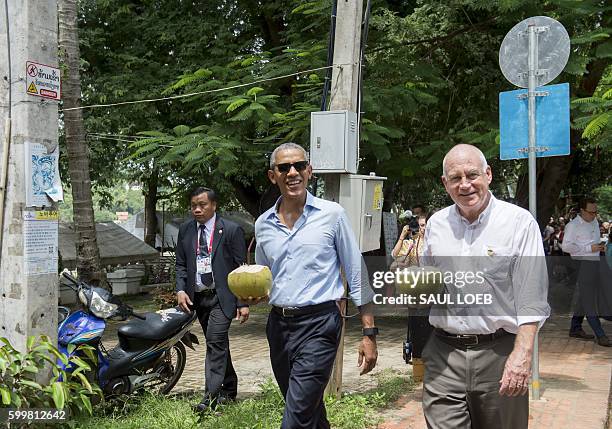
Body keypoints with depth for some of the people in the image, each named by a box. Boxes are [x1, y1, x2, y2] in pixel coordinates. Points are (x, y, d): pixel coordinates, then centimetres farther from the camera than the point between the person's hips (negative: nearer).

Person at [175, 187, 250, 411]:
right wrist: (180, 290, -5)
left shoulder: (231, 230, -7)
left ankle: (211, 396, -12)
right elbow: (181, 264, 12)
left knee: (215, 341, -16)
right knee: (217, 344, 15)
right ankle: (229, 389, 29)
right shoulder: (185, 230, 7)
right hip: (197, 297, 5)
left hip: (222, 296, -5)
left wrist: (243, 302, -10)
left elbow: (241, 268, -6)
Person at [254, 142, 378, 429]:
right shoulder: (263, 224, 7)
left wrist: (369, 334, -6)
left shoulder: (331, 214, -5)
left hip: (318, 325, -5)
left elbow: (357, 276, -3)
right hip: (278, 325, 5)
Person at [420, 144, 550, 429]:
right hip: (443, 354, 3)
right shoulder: (436, 224, 9)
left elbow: (532, 299, -10)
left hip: (499, 355, -2)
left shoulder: (519, 222, -5)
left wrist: (522, 354, -18)